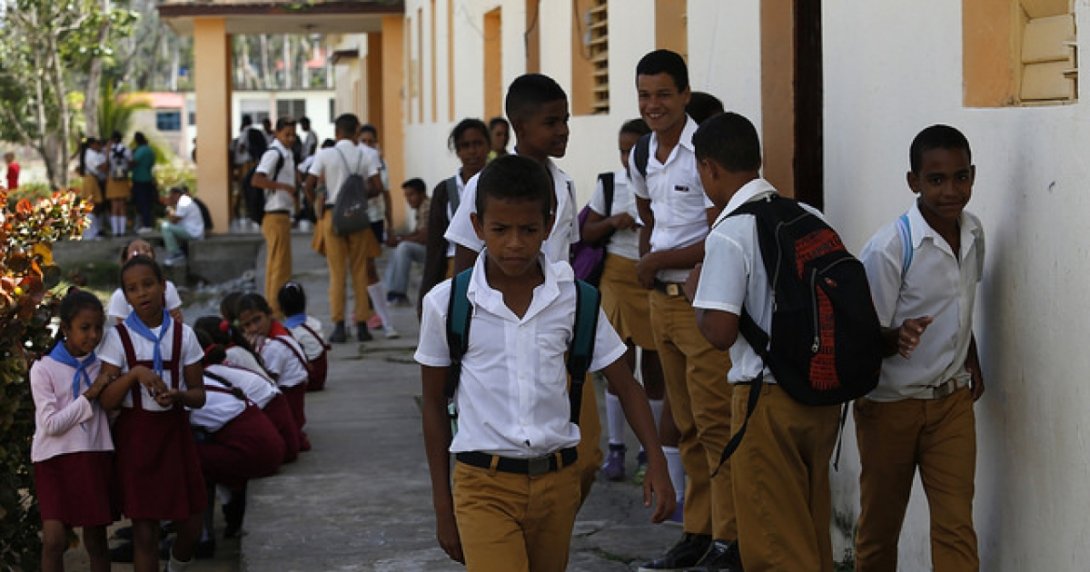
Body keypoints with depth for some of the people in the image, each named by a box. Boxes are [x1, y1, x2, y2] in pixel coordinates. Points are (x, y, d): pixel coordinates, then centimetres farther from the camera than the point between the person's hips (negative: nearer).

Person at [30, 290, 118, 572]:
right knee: (54, 540, -13)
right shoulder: (44, 368, -6)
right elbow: (51, 424, -13)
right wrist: (88, 397, -14)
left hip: (96, 458, 3)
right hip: (55, 460, -3)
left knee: (96, 540, 7)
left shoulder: (102, 367, 5)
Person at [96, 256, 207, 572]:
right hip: (135, 434, -2)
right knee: (145, 529, -1)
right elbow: (106, 401, -7)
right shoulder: (118, 337, -3)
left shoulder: (183, 335, 2)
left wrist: (178, 395, -17)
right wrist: (135, 374, -22)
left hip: (174, 431, 2)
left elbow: (198, 395, 4)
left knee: (190, 525, 5)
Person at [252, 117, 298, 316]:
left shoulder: (287, 154, 15)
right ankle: (277, 311, -6)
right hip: (276, 215, -10)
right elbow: (257, 180, -26)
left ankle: (272, 309, 20)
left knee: (274, 265, 14)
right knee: (280, 267, -8)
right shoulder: (273, 153, -14)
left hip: (283, 215, 10)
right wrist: (284, 186, -26)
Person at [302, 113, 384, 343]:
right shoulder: (364, 156, 0)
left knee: (337, 272, 4)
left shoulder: (325, 155, -5)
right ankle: (361, 325, 8)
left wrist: (317, 206, 6)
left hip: (332, 214, -2)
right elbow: (377, 186, -6)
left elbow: (308, 186, -8)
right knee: (359, 272, 8)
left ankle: (339, 326, 0)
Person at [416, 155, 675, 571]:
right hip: (484, 484, -3)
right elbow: (434, 403, 5)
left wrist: (657, 463, -8)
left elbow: (625, 386, 6)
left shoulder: (574, 299, -1)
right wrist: (443, 506, 6)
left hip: (557, 481, 3)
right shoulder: (446, 303, -5)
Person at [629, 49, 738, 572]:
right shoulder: (641, 158, 10)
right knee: (686, 426, 13)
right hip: (661, 298, 8)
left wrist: (657, 261, -10)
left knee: (715, 423, -8)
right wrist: (645, 264, 9)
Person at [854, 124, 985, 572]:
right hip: (891, 402, -4)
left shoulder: (973, 233, 0)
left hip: (952, 400, 5)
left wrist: (971, 359, 13)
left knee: (956, 526, -2)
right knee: (880, 524, 9)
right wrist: (898, 339, -38)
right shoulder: (889, 248, -21)